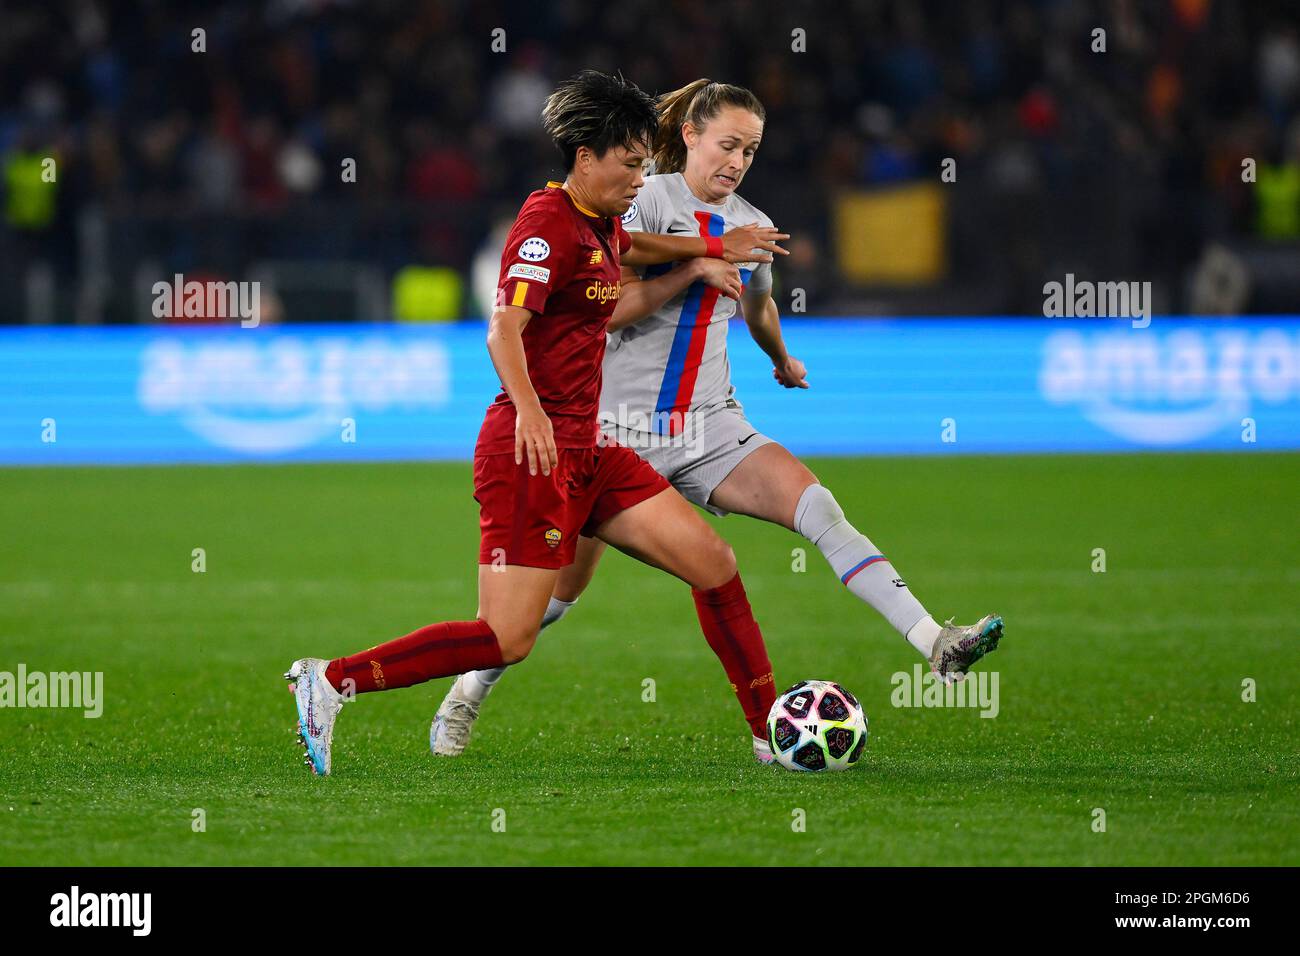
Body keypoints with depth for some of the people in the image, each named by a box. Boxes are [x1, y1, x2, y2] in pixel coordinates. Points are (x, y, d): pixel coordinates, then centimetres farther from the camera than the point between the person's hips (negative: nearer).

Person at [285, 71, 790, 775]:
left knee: (715, 566, 4)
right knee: (508, 639, -15)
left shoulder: (599, 223, 14)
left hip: (587, 452, 10)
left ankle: (774, 733, 13)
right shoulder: (548, 222, -14)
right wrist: (528, 408, -44)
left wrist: (709, 251, 41)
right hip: (534, 452, -10)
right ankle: (330, 681, -8)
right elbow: (504, 330, -28)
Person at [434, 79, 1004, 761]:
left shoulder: (751, 226, 9)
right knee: (562, 588, 2)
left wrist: (781, 361, 48)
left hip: (711, 427, 4)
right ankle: (468, 693, 26)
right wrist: (698, 267, -21)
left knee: (818, 508, -19)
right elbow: (605, 309, -18)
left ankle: (937, 646, -30)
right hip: (621, 426, -4)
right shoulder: (647, 201, -9)